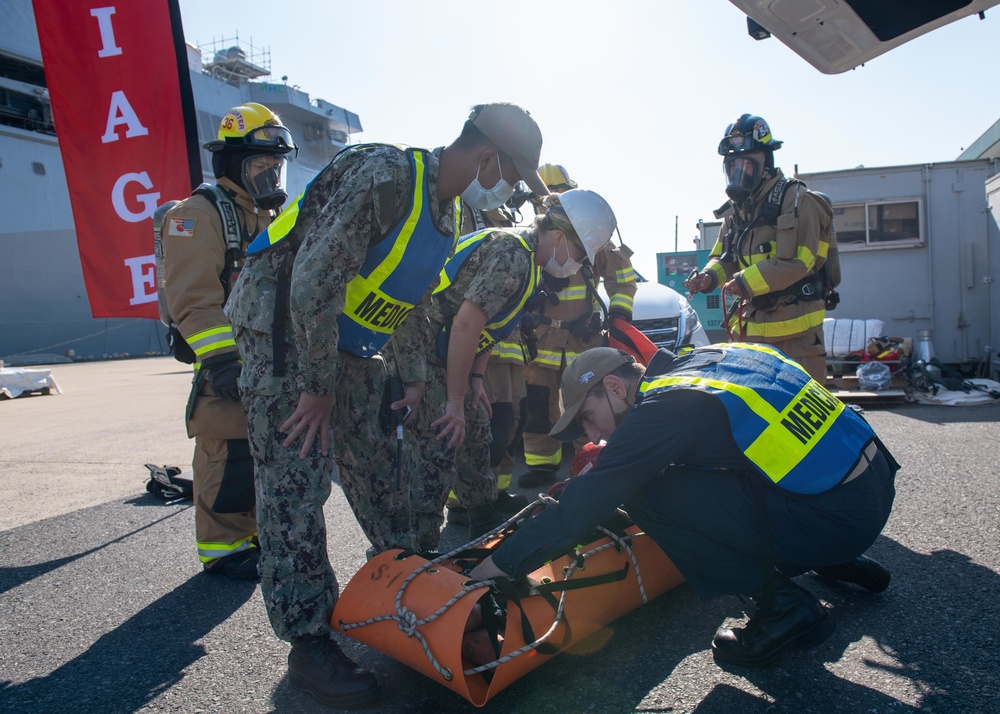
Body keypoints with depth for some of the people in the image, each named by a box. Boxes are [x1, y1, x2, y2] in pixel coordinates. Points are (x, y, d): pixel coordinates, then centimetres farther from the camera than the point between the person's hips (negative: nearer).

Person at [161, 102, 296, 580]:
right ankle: (223, 549, 11)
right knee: (230, 457, -4)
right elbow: (194, 299, -18)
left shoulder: (272, 217, 19)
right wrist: (222, 359, -25)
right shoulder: (199, 215, -8)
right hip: (230, 367, -8)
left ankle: (259, 533, 27)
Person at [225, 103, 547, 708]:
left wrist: (414, 375, 14)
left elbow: (414, 300, 18)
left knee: (375, 459, 13)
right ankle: (308, 641, 2)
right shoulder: (382, 176, -26)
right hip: (284, 325, -8)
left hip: (345, 338, 9)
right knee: (296, 483, -7)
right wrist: (319, 388, -22)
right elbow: (313, 285, -29)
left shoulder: (446, 214, 5)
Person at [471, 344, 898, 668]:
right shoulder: (702, 359, 11)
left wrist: (492, 568, -4)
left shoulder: (663, 409, -14)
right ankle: (841, 564, 25)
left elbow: (583, 507, -13)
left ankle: (784, 608, 0)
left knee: (647, 496, -9)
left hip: (838, 516, -9)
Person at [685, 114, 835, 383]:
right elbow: (724, 258, 17)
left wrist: (748, 280, -24)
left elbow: (799, 260, -19)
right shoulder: (735, 209, 13)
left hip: (795, 327, -7)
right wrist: (710, 276, -5)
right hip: (752, 327, 7)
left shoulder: (795, 200, -9)